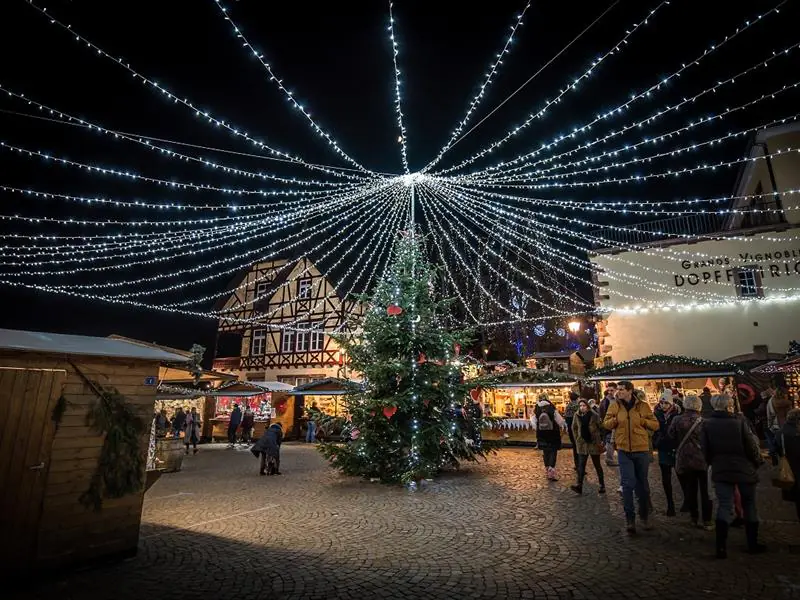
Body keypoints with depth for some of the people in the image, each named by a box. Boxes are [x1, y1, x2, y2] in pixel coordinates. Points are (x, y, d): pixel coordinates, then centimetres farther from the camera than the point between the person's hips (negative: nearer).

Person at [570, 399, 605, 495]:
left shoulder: (594, 415, -10)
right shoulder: (577, 415, 2)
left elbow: (600, 428, -9)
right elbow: (574, 428, 14)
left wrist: (600, 441, -12)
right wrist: (577, 438, 8)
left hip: (594, 443, -3)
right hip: (582, 444, 3)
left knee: (597, 465, 10)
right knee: (581, 465, -2)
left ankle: (602, 486, 22)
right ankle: (579, 485, -5)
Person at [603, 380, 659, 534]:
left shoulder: (642, 406, -4)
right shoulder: (615, 406, -1)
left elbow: (655, 425, 0)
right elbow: (606, 424, 4)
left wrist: (641, 421, -16)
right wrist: (615, 419, -14)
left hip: (641, 450, 0)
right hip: (624, 451, 0)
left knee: (642, 484, 14)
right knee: (628, 484, -4)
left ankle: (644, 516, 32)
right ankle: (630, 518, 7)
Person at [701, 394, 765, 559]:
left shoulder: (707, 424, -6)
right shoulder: (738, 421, -13)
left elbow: (705, 450, -1)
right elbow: (751, 445, -9)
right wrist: (757, 462, 9)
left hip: (721, 471, 1)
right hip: (745, 470, -1)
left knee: (724, 506, 5)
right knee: (749, 506, 16)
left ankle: (721, 547, 0)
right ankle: (753, 544, 27)